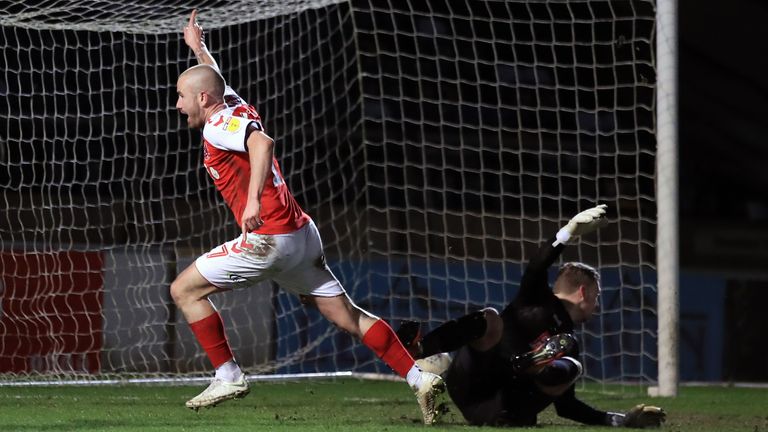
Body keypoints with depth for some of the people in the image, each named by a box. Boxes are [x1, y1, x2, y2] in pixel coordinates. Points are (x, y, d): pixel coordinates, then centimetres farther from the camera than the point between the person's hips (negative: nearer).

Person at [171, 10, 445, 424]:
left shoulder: (217, 125, -8)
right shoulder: (236, 108, 17)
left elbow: (262, 142, -30)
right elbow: (217, 82, 42)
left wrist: (253, 200, -40)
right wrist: (198, 47, 56)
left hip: (270, 238, -9)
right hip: (302, 234, 9)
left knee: (184, 289, 2)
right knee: (348, 317, 8)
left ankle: (228, 375, 2)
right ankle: (419, 379, 1)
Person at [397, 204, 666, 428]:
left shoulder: (567, 345, 28)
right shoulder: (538, 302, 12)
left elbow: (565, 406, 26)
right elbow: (535, 271, -10)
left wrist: (620, 420, 22)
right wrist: (569, 232, -23)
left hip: (502, 413, 4)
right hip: (470, 385, -4)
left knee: (571, 367, -11)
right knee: (491, 319, -28)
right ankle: (417, 350, -49)